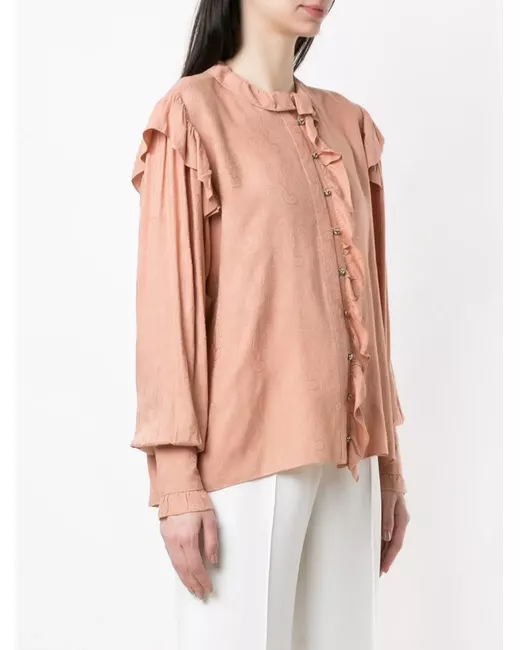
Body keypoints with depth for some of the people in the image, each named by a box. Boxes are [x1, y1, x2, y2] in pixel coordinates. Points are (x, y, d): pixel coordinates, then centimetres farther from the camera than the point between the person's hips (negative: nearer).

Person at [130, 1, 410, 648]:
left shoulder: (349, 125, 13)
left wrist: (387, 457, 12)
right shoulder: (192, 113, -4)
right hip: (245, 449, -5)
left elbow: (365, 302, 13)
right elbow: (168, 299, -8)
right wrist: (177, 478, -12)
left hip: (342, 452, 6)